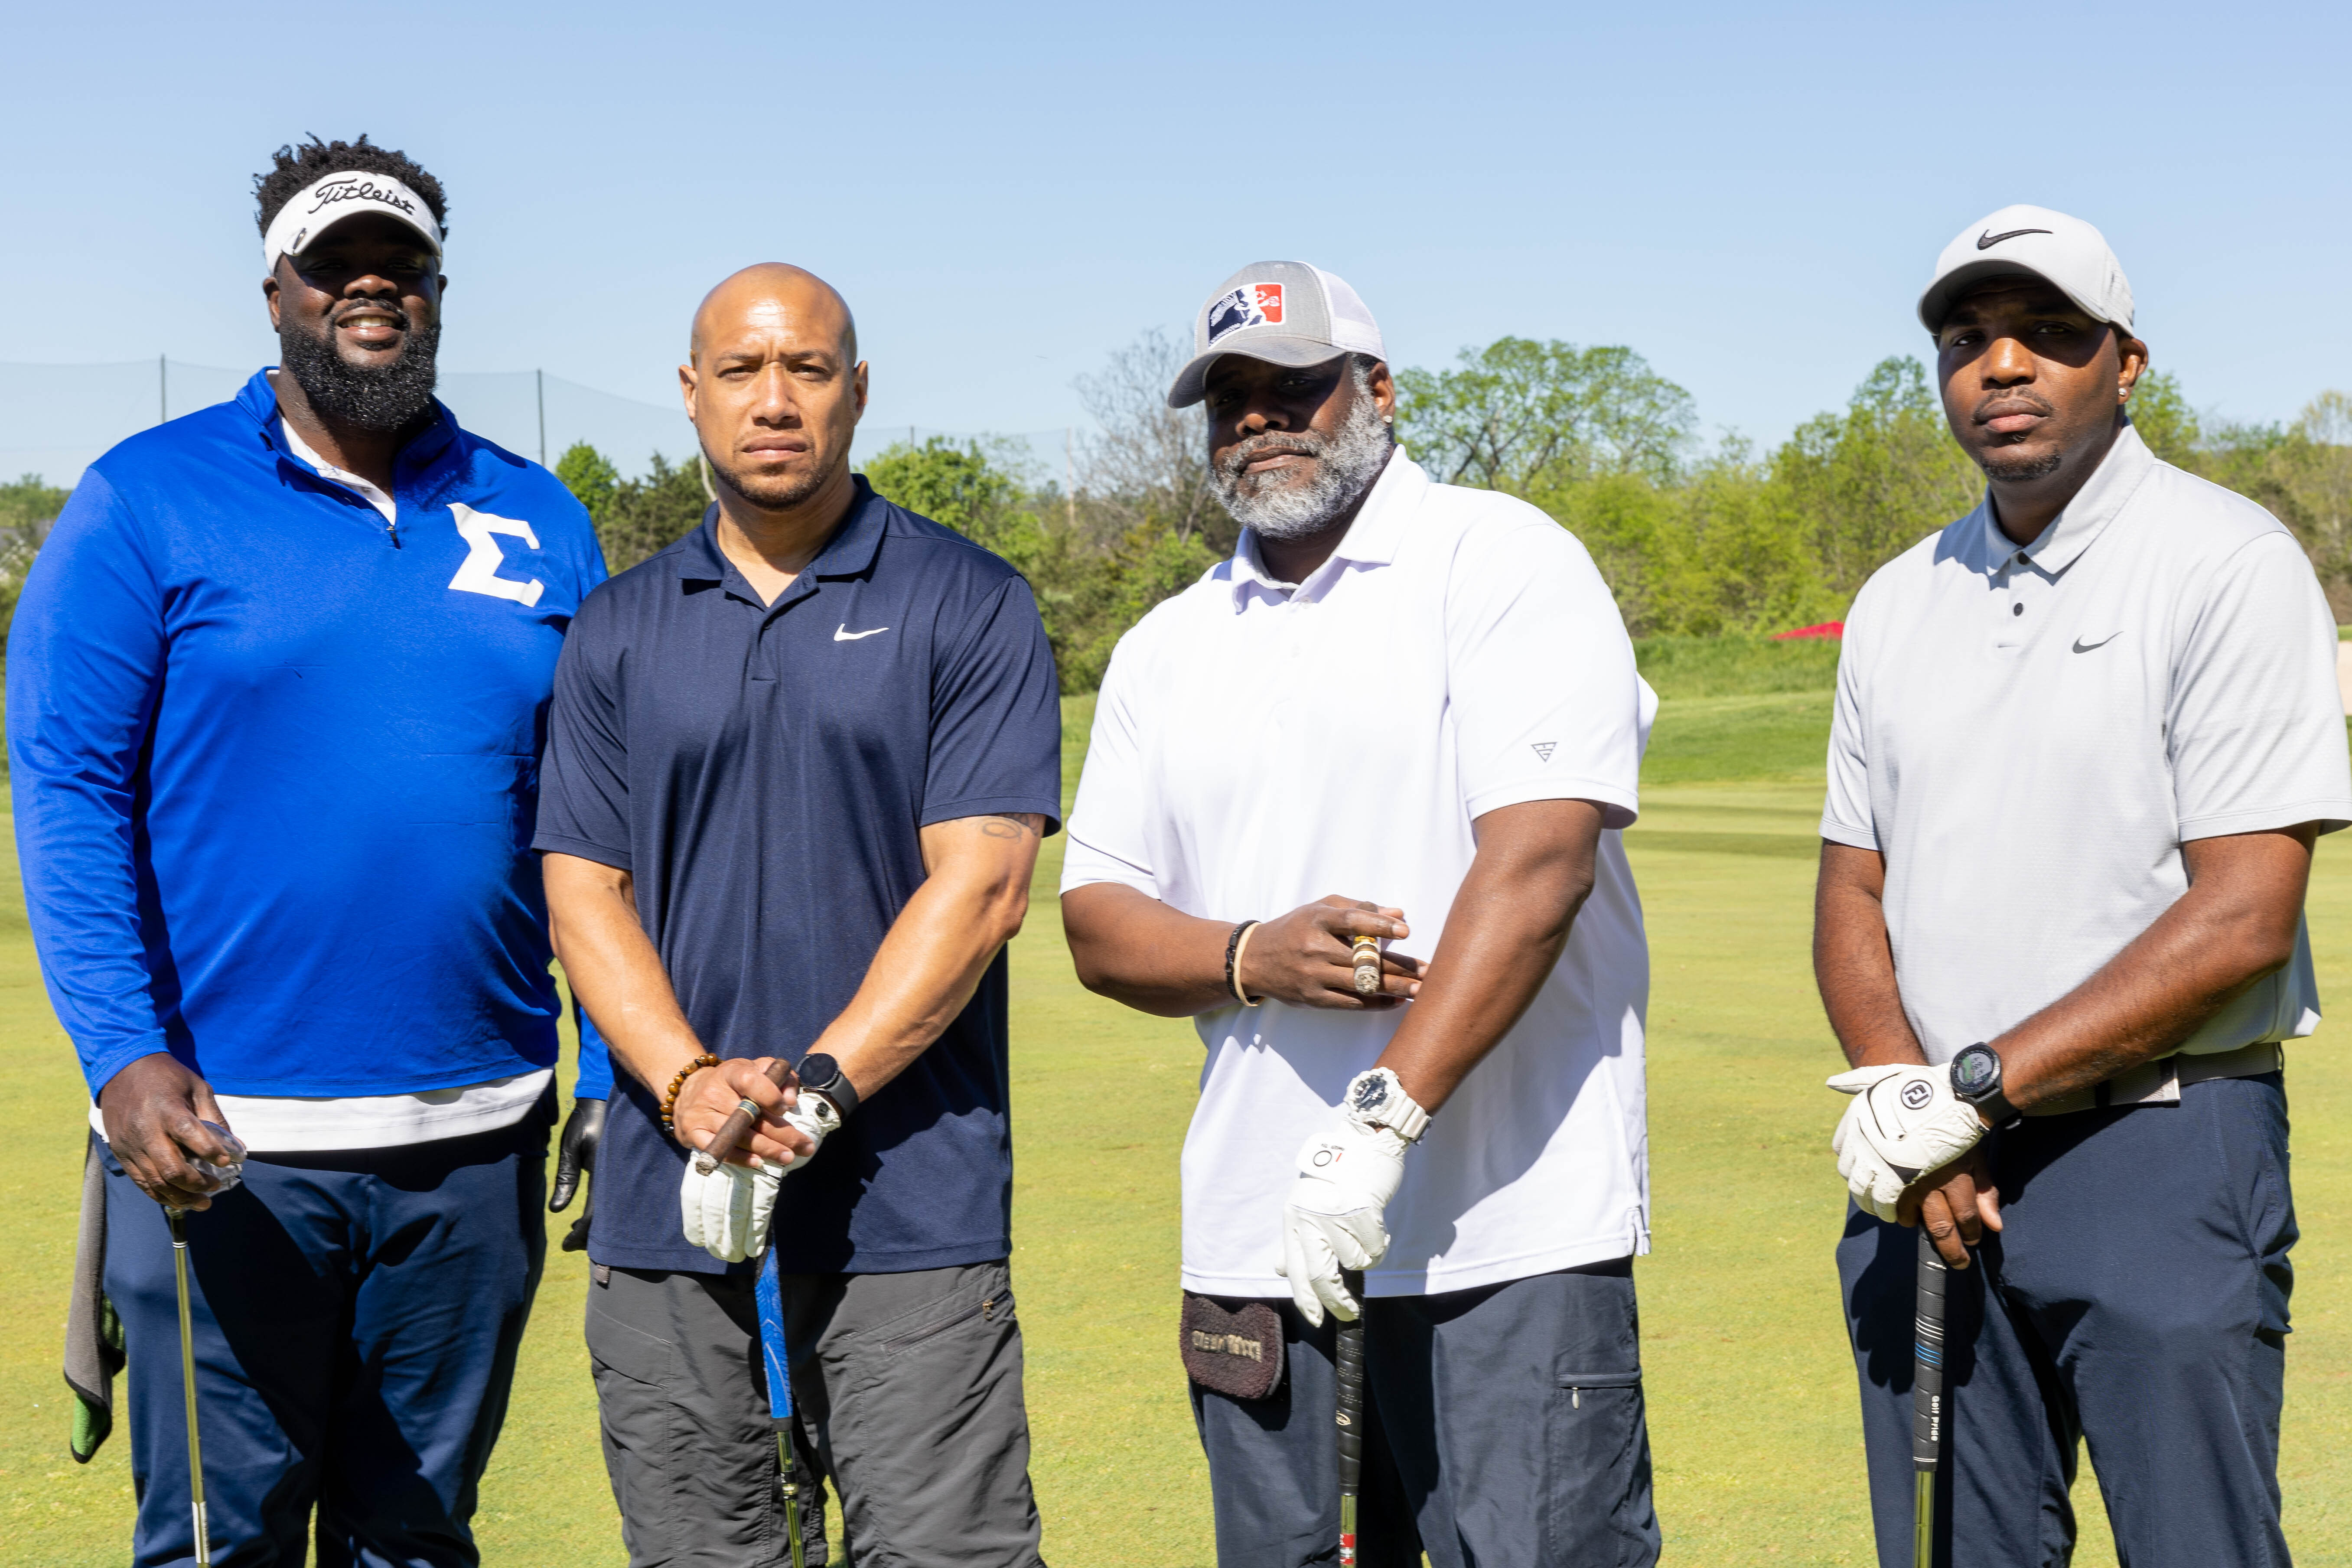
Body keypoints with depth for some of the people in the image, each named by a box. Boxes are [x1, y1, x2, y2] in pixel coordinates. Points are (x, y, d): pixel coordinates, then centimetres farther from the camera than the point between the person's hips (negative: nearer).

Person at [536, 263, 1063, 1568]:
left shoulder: (968, 607, 2)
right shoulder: (619, 630, 12)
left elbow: (979, 886, -6)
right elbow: (584, 893, 6)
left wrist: (813, 1094, -15)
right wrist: (692, 1087, -11)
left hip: (912, 1213, -3)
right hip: (664, 1214, 3)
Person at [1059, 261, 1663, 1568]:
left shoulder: (1503, 565, -2)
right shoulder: (1168, 650, 16)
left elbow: (1539, 859, -14)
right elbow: (1097, 918, 13)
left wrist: (1380, 1120, -22)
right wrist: (1254, 960, -9)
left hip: (1507, 1236, -5)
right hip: (1256, 1239, 5)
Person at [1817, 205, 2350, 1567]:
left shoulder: (2231, 566, -6)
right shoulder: (1901, 602, 13)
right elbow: (1854, 891, 13)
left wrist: (1977, 1085, -15)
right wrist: (1898, 1089, -7)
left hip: (2161, 1152, -5)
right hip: (1929, 1173, 5)